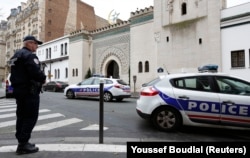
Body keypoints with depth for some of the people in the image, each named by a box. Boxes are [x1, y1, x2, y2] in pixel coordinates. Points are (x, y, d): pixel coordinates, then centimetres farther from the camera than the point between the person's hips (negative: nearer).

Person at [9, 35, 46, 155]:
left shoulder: (16, 55, 20)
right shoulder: (29, 55, -13)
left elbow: (16, 73, 20)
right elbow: (35, 72, -25)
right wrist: (43, 79, -7)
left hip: (18, 89, 10)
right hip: (29, 90, -10)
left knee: (22, 116, 14)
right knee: (30, 117, -5)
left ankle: (22, 142, 22)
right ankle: (23, 144, -2)